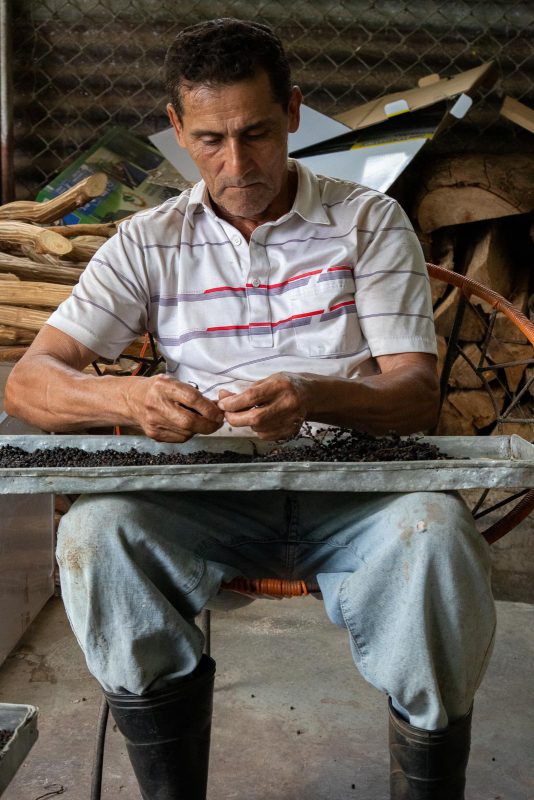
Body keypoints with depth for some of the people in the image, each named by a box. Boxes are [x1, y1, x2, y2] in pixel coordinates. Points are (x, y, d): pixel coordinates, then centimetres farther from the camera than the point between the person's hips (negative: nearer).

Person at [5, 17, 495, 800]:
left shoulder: (369, 221, 4)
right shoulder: (150, 243, 7)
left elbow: (416, 393, -3)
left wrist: (313, 398, -26)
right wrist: (128, 398, -26)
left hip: (354, 489, -1)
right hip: (209, 495, 2)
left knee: (436, 530, -32)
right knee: (96, 527, -28)